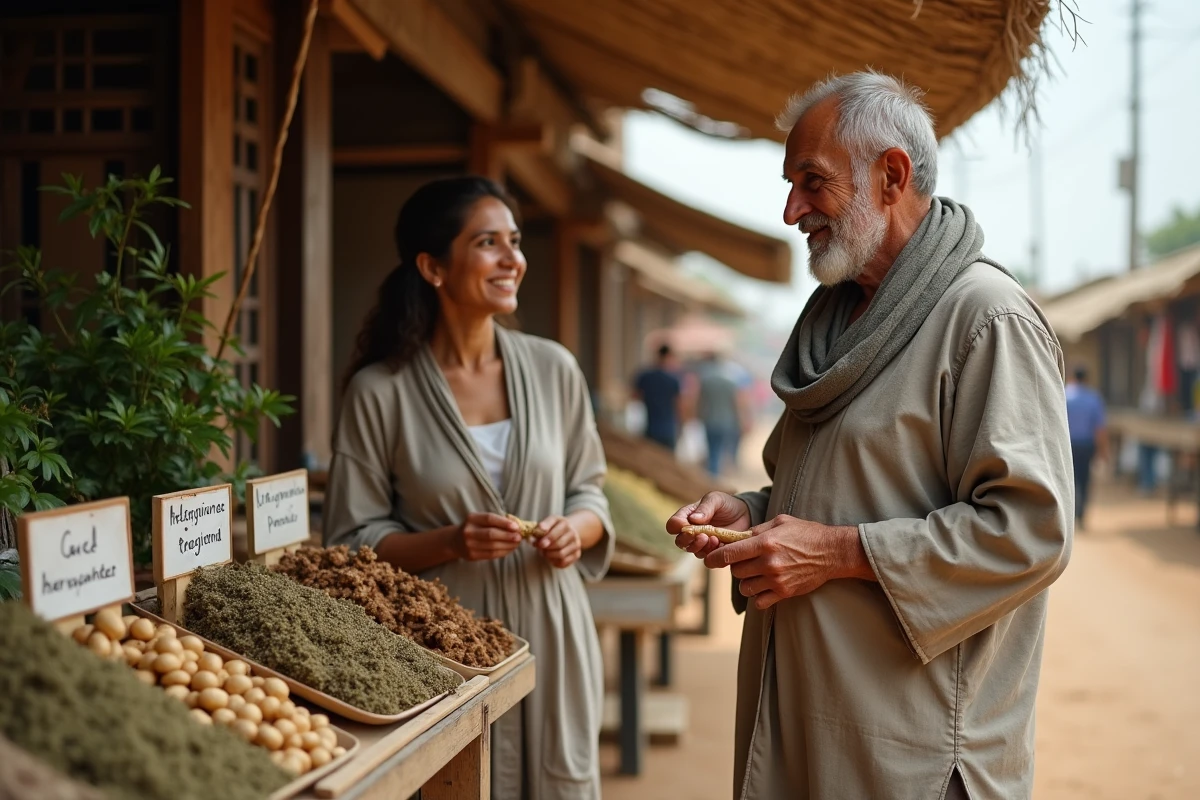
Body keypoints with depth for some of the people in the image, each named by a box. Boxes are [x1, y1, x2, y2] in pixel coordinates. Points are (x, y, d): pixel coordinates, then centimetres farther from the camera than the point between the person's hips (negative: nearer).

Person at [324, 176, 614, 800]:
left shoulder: (553, 369, 3)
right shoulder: (380, 391, -7)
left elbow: (588, 490, 11)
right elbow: (353, 540, -4)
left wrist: (576, 529, -10)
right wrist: (450, 543, -19)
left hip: (549, 632, 3)